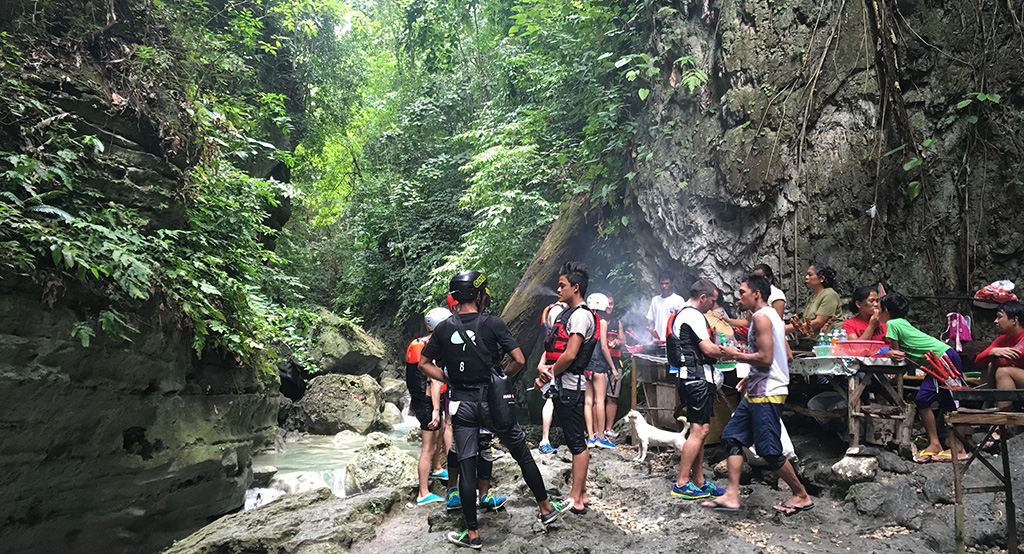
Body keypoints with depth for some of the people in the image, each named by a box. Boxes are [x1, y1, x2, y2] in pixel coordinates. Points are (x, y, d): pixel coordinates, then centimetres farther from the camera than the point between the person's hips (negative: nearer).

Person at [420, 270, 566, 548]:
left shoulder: (443, 328, 0)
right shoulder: (493, 324, -9)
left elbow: (424, 364, 5)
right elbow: (519, 360, -12)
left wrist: (450, 380, 8)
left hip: (461, 403, 2)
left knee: (466, 467, 7)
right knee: (523, 454, 15)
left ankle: (473, 533, 15)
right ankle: (546, 509, 27)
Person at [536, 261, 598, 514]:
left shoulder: (581, 315, -14)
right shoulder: (565, 313, 16)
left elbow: (570, 354, -21)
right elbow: (551, 345, 18)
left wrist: (551, 373, -8)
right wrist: (542, 367, 0)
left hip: (570, 387, -10)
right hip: (561, 387, 10)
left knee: (576, 442, -2)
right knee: (575, 440, 15)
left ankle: (575, 499, 4)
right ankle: (581, 493, 24)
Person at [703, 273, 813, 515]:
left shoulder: (761, 317, -14)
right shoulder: (772, 316, 17)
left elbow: (765, 358, -23)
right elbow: (786, 357, 20)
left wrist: (737, 355, -9)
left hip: (766, 394, -11)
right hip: (756, 391, 11)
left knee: (769, 450, -2)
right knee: (733, 436, 8)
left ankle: (802, 496, 15)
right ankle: (731, 496, 10)